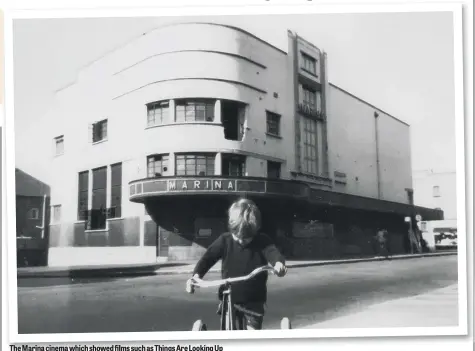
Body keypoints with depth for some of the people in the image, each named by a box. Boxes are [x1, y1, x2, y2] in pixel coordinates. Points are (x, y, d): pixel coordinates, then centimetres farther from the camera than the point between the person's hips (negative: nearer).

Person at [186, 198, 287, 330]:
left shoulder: (262, 241, -9)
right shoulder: (224, 240, -6)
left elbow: (272, 252, -26)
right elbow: (208, 257, -8)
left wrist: (279, 263, -50)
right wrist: (196, 275, -25)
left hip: (253, 300, -1)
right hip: (228, 298, 2)